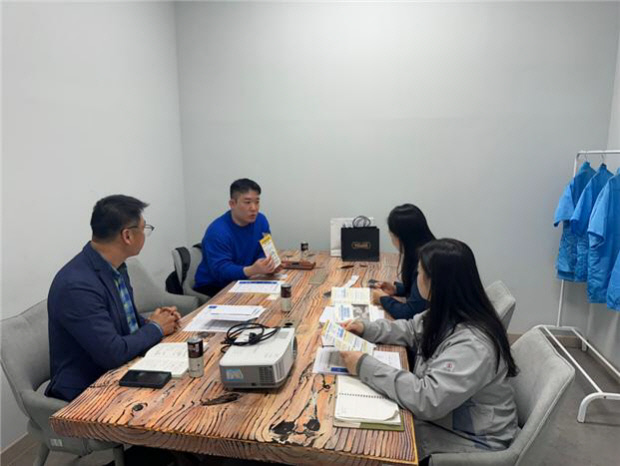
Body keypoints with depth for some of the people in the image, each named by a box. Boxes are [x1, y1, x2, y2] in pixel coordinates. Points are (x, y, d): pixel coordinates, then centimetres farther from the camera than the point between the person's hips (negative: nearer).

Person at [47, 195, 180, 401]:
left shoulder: (114, 266, 0)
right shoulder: (77, 285, -26)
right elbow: (112, 353, -27)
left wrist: (150, 322, -5)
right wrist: (155, 328, -12)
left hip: (124, 372, 8)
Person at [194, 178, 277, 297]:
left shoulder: (261, 221, -3)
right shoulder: (217, 231, -23)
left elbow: (263, 253, 0)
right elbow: (220, 270, -30)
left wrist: (268, 264, -26)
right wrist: (252, 270, -46)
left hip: (240, 282, 7)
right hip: (212, 287, -6)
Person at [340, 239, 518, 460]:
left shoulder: (472, 344, -34)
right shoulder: (447, 315, -6)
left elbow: (427, 400, -38)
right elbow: (410, 330, 12)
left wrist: (365, 366, -33)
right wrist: (367, 328, -1)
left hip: (469, 438, -7)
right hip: (441, 414, 7)